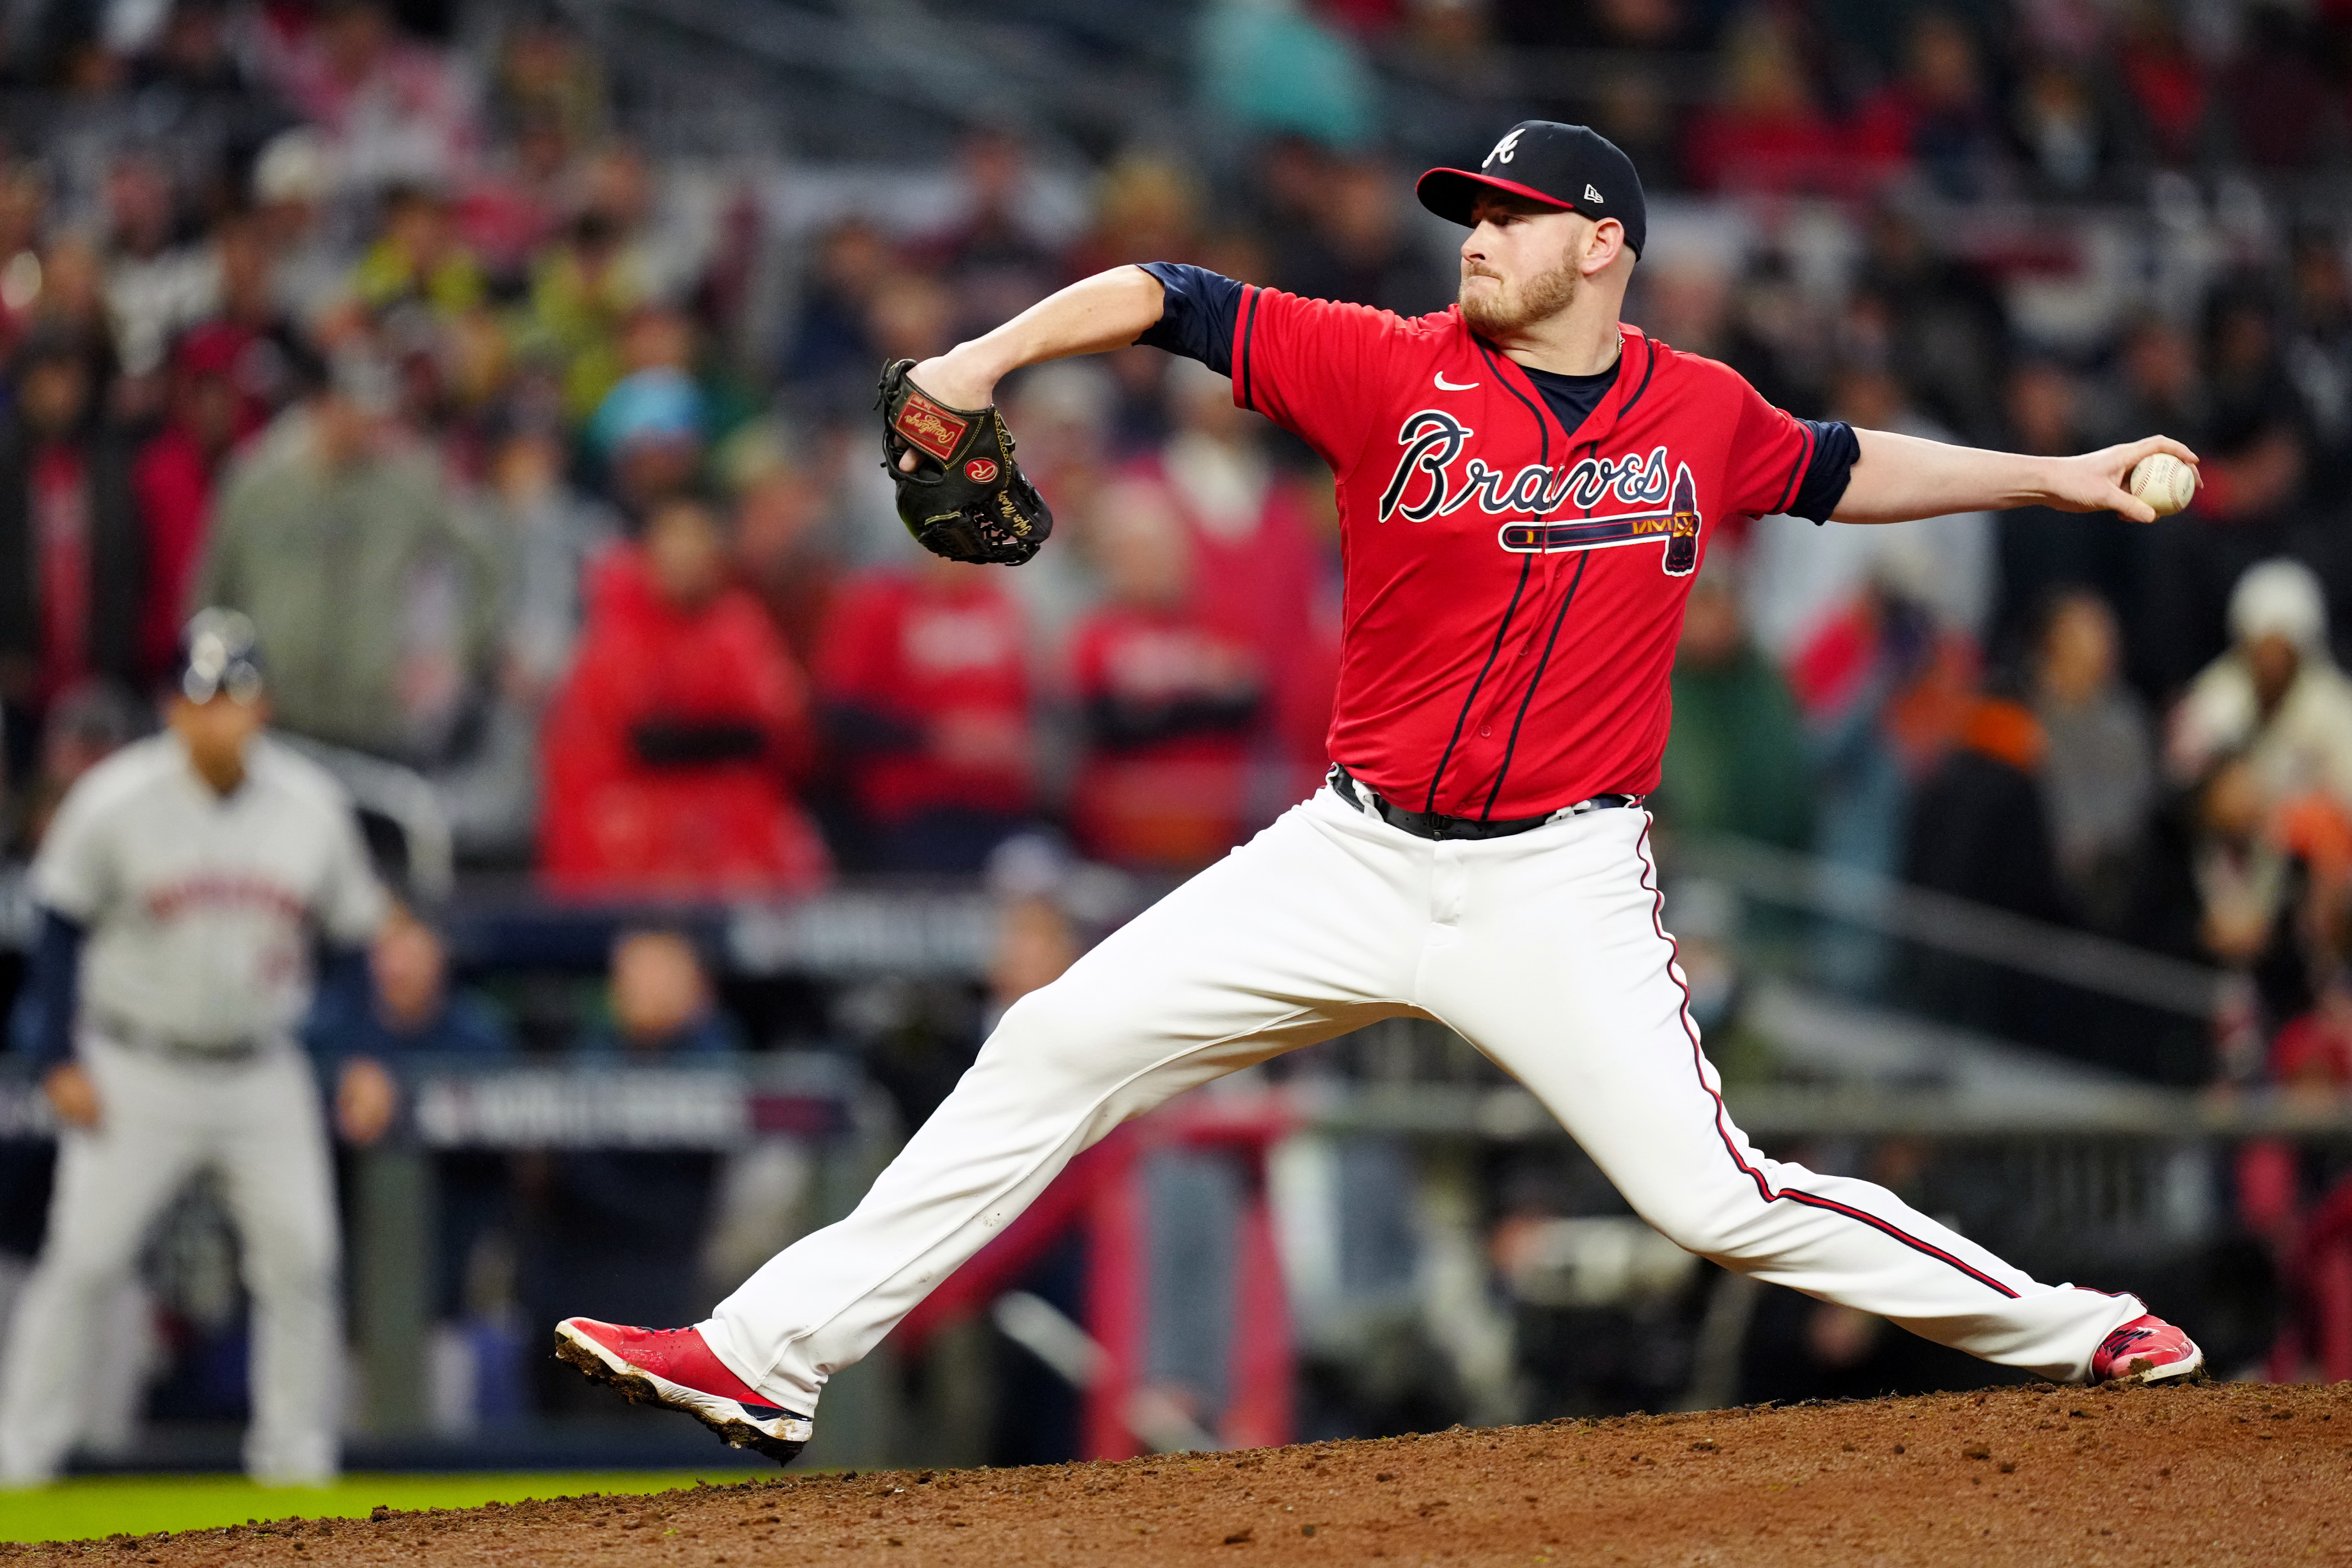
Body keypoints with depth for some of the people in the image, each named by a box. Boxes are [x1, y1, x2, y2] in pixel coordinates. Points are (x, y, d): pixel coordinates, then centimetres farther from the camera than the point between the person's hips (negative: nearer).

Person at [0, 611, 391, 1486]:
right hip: (135, 1074, -3)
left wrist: (363, 1057, -1)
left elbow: (348, 941, 8)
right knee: (82, 1257, -9)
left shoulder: (312, 807, -3)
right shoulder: (115, 801, -11)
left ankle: (296, 1449, 9)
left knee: (301, 1258, -3)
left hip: (264, 1076, 3)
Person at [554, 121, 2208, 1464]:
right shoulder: (1395, 371, -4)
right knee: (1056, 1049, -5)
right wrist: (989, 357, -20)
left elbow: (1842, 471, 21)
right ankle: (770, 1357, -1)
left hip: (1561, 891, -2)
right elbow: (1168, 298, -6)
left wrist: (2057, 477, 18)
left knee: (1720, 1199, -12)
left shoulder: (1704, 417, 1)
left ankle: (2061, 1329, 5)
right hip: (1357, 857, 2)